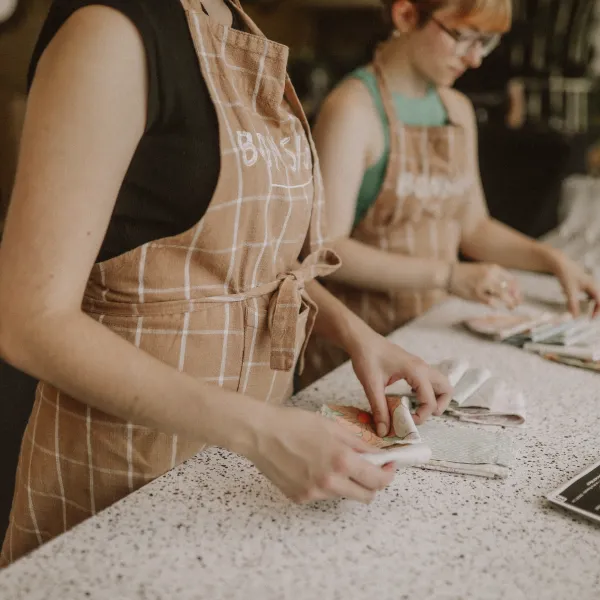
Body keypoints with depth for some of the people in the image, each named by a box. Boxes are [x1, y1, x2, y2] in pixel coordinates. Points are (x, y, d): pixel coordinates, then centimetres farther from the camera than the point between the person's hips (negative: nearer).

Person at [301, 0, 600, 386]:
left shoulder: (459, 109, 10)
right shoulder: (354, 108, -13)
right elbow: (327, 248, -20)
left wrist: (552, 260, 4)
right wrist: (447, 275, -25)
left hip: (435, 324, 6)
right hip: (364, 336, -6)